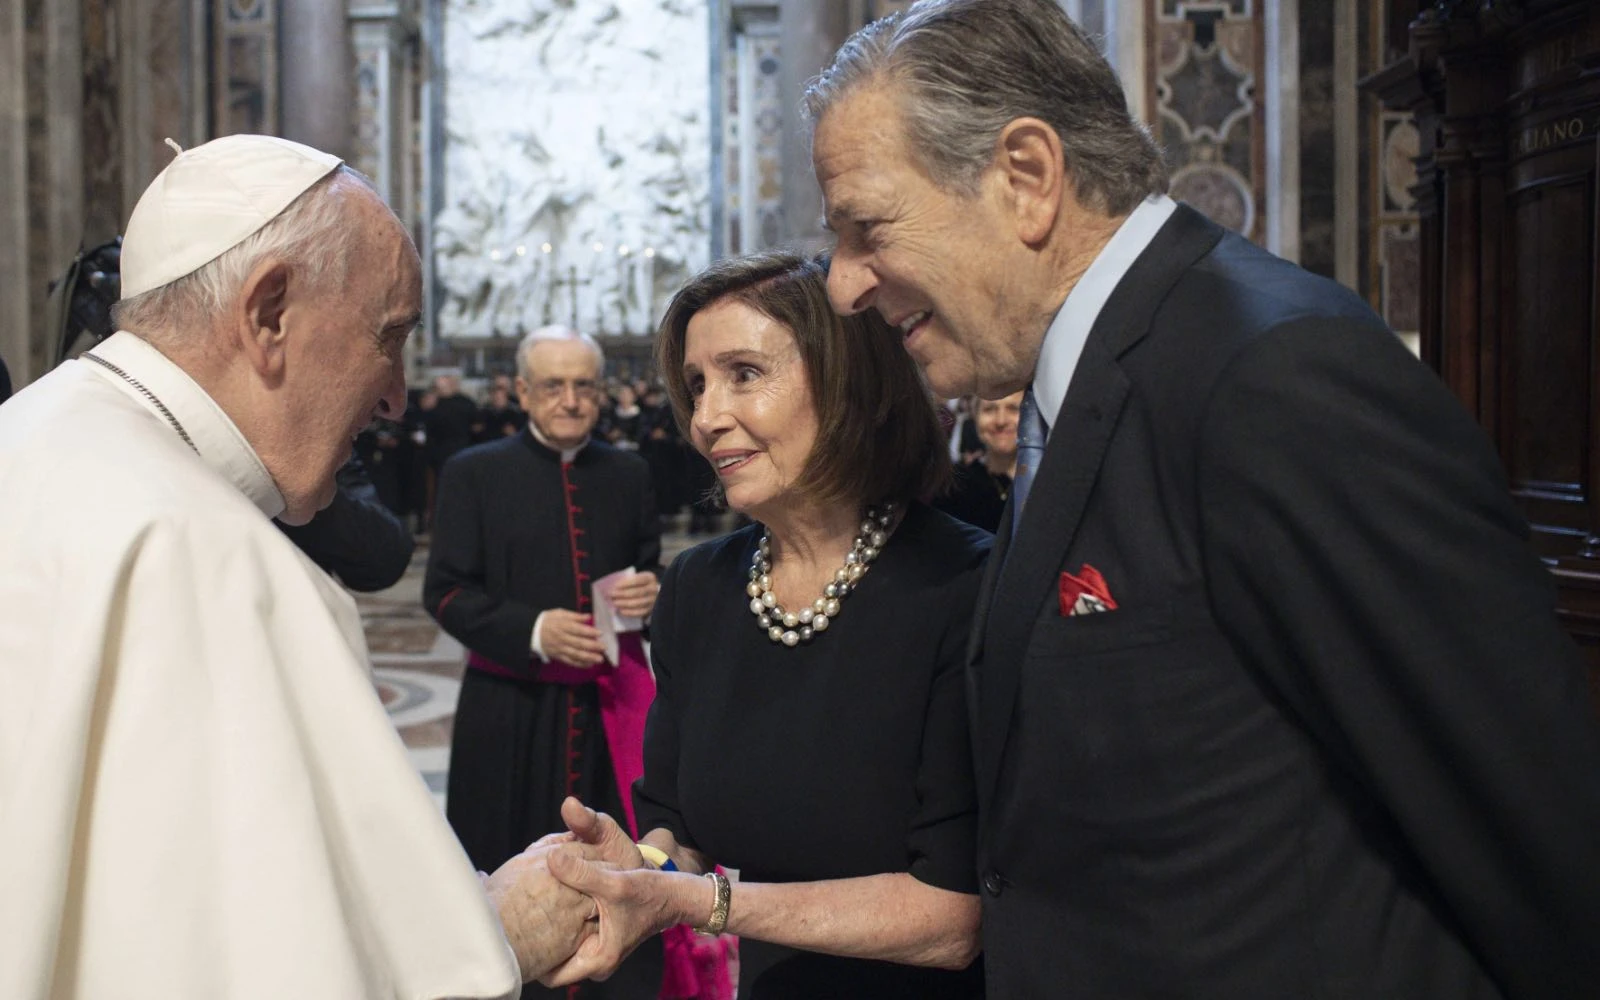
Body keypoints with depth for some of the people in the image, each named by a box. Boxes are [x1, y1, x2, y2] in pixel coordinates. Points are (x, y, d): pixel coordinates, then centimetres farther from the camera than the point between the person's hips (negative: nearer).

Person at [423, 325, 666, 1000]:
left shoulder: (628, 476, 10)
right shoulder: (474, 474, 1)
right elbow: (445, 592, -3)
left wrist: (651, 594, -7)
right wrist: (533, 630, -18)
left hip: (611, 708, 2)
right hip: (513, 713, -2)